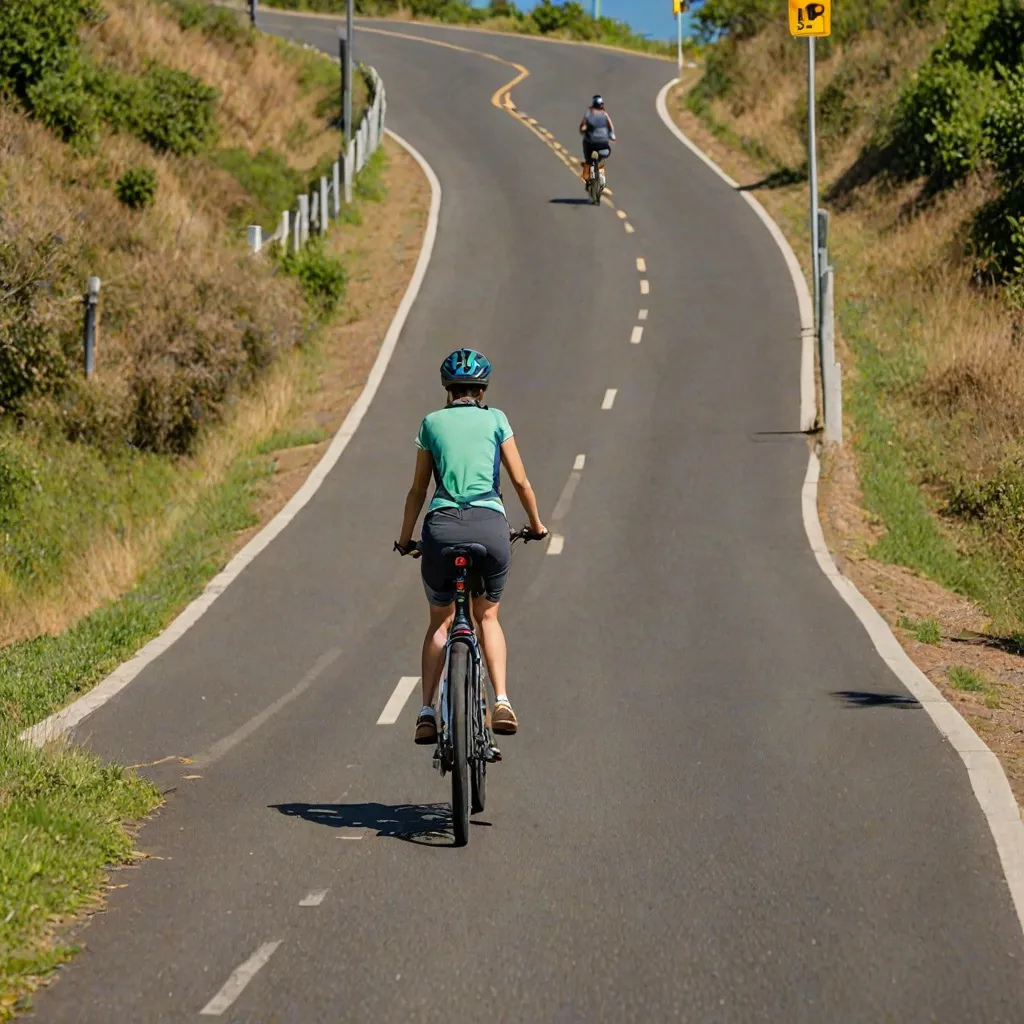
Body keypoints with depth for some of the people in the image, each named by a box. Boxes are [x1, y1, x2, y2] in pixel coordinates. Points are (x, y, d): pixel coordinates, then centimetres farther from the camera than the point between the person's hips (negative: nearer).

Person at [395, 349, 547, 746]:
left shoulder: (432, 423, 13)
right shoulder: (495, 419, 11)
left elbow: (417, 490, 17)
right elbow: (520, 481, 12)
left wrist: (405, 538, 29)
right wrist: (536, 524, 28)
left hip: (442, 526, 0)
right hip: (490, 525, 0)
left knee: (440, 621, 18)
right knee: (487, 616, 20)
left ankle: (427, 712, 6)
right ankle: (502, 701, 2)